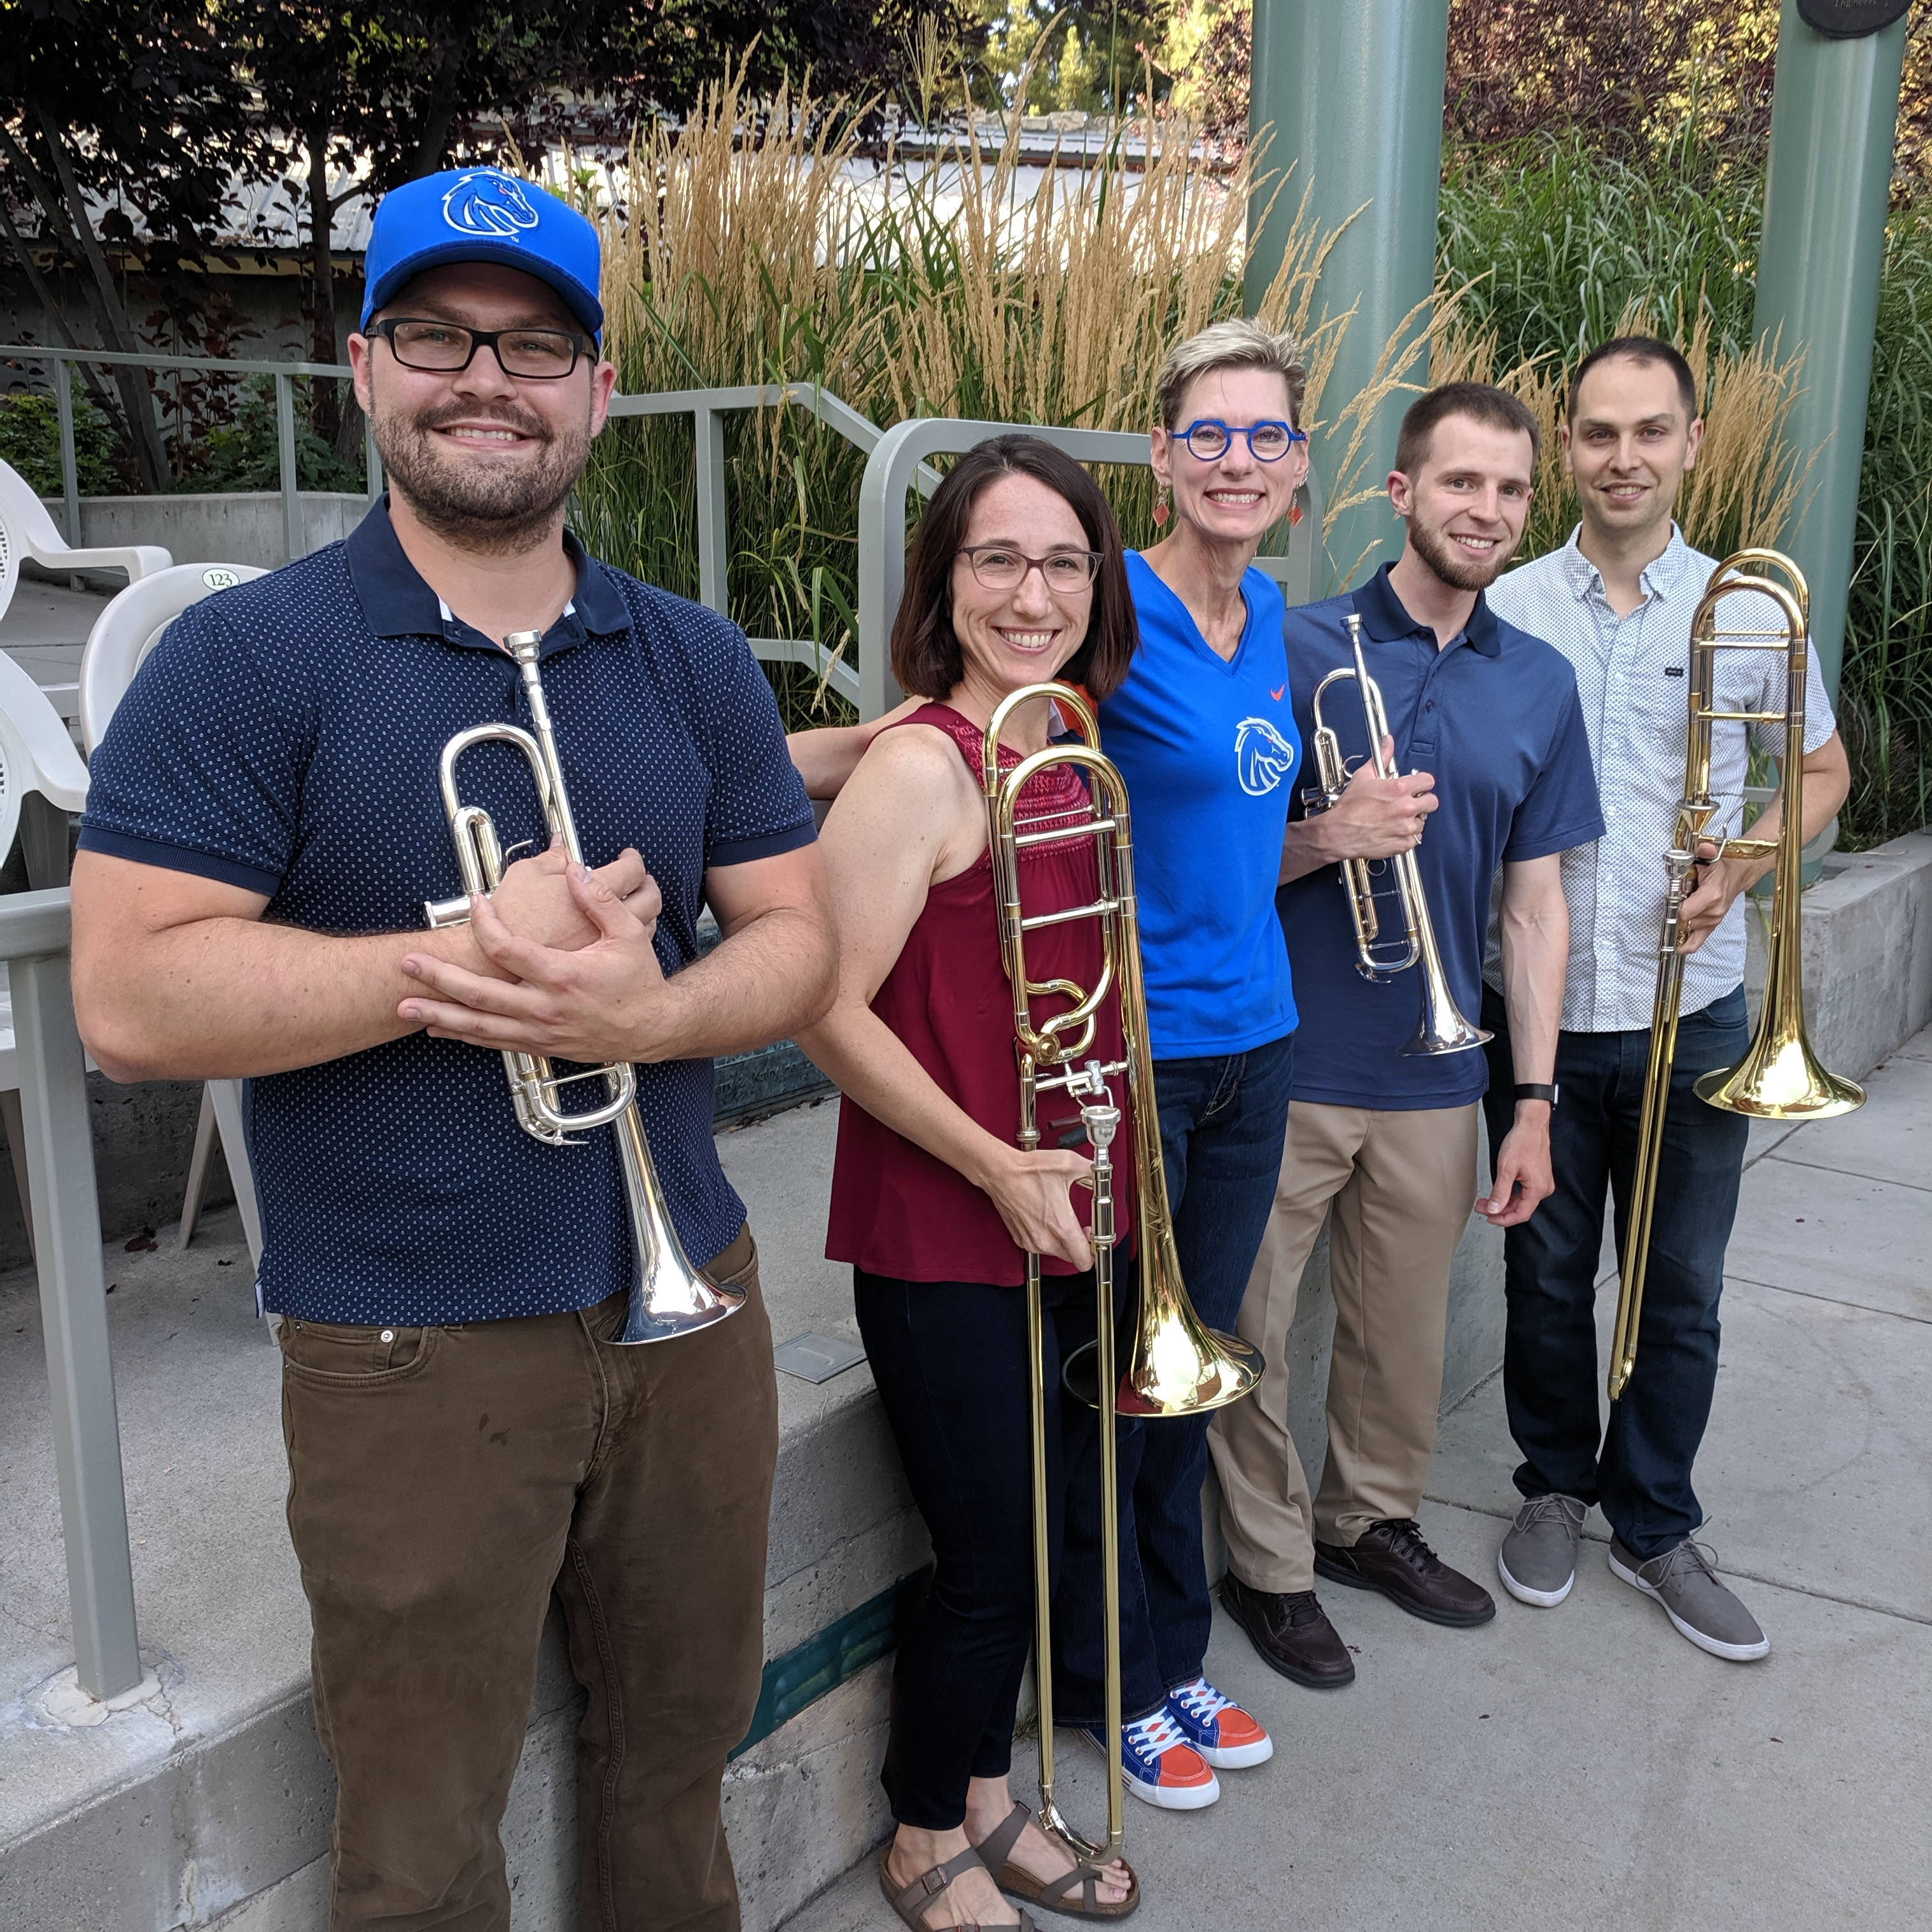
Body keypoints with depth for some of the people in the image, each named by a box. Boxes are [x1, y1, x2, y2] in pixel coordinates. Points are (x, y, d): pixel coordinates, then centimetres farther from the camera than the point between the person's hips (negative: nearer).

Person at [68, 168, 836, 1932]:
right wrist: (471, 960, -22)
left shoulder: (695, 662, 5)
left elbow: (797, 939, 3)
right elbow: (129, 1001, -16)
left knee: (681, 1747, 23)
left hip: (686, 1301, 4)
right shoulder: (248, 659, -9)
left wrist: (646, 1012, -18)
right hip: (412, 1347, -4)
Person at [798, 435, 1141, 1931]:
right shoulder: (922, 765, -17)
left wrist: (1078, 1169, 11)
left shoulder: (1066, 751, 7)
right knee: (991, 1562, 6)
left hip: (1055, 1216, 8)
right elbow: (829, 1013, -20)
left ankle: (987, 1804, 42)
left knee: (1028, 1541, 20)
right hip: (940, 1238, -7)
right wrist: (995, 1165, -18)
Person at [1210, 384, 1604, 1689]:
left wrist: (1534, 1103, 3)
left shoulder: (1542, 683, 5)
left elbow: (1535, 903, 7)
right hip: (1279, 1066, -3)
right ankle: (1270, 1564, 27)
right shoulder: (1297, 649, -6)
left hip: (1433, 1080, 4)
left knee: (1405, 1334, 18)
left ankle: (1373, 1517, 41)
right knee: (1255, 1336, 7)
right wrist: (1325, 837, -23)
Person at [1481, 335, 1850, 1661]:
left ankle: (1656, 1523, 30)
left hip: (1692, 1013, 1)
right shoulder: (1507, 613, -1)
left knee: (1681, 1292, 10)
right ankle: (1556, 1485, 36)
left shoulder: (1751, 610, 0)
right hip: (1537, 1005, 0)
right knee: (1548, 1271, 14)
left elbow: (1823, 772, 12)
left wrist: (1743, 862, -8)